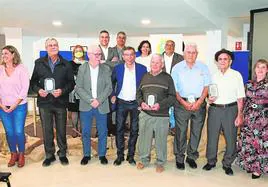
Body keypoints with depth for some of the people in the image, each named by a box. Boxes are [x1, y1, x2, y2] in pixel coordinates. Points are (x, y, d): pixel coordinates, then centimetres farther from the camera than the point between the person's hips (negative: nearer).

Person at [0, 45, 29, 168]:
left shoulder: (21, 69, -4)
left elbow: (25, 88, -8)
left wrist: (14, 105, -11)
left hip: (19, 106, -3)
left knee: (19, 132, -2)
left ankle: (21, 154, 18)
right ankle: (13, 154, 26)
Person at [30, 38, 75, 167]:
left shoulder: (66, 64, 4)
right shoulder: (39, 63, 7)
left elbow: (71, 82, 4)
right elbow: (33, 81, 10)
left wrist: (62, 91, -13)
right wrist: (38, 90, -9)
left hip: (60, 102, -1)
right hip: (44, 102, 1)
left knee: (61, 130, 8)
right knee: (47, 130, 8)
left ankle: (62, 154, 24)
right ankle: (49, 155, 23)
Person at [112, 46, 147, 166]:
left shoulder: (142, 69, -3)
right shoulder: (117, 68, 1)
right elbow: (112, 82, 12)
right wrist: (113, 95, 0)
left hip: (136, 103, 0)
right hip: (121, 102, 1)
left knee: (134, 130, 7)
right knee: (119, 129, 3)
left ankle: (131, 156, 20)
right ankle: (120, 155, 16)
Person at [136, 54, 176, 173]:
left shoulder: (167, 78, 1)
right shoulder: (145, 77, 11)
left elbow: (172, 96, -2)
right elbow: (139, 93, 15)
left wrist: (160, 105, -16)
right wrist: (141, 102, -5)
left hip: (162, 115, -2)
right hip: (145, 114, 3)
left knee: (161, 139, 6)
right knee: (144, 137, 9)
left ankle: (160, 162, 24)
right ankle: (144, 159, 29)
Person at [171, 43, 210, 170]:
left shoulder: (203, 67, 5)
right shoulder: (177, 68, 2)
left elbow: (206, 86, 4)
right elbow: (174, 89, 1)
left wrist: (199, 102, -8)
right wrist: (183, 102, -10)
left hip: (199, 103, 2)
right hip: (182, 103, -1)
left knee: (196, 132, 8)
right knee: (180, 132, 1)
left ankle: (191, 156, 24)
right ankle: (179, 158, 16)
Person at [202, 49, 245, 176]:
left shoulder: (236, 75, 0)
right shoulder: (214, 76, 9)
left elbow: (240, 97, -2)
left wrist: (239, 115, -7)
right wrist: (209, 99, -5)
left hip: (230, 109, -2)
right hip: (214, 109, 3)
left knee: (231, 138, 4)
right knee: (212, 137, 8)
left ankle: (227, 164, 24)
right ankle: (211, 161, 28)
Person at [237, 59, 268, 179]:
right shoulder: (249, 84, 8)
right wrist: (242, 115, 9)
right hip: (249, 117, 4)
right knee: (247, 141, 8)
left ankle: (258, 168, 15)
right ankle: (249, 164, 25)